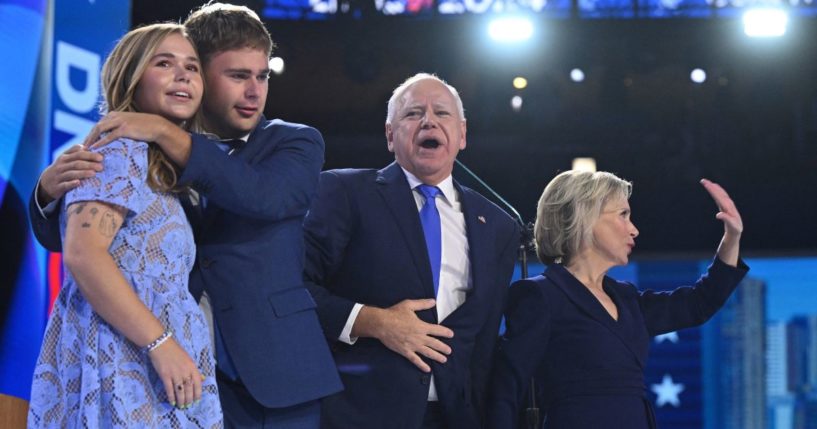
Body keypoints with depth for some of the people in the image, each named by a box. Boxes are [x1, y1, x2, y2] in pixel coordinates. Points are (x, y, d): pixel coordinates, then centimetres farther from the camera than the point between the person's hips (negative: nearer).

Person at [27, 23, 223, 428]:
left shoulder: (164, 169, 20)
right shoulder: (121, 150, -7)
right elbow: (82, 253, -20)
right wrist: (161, 344, -22)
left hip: (150, 371, 9)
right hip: (121, 373, -9)